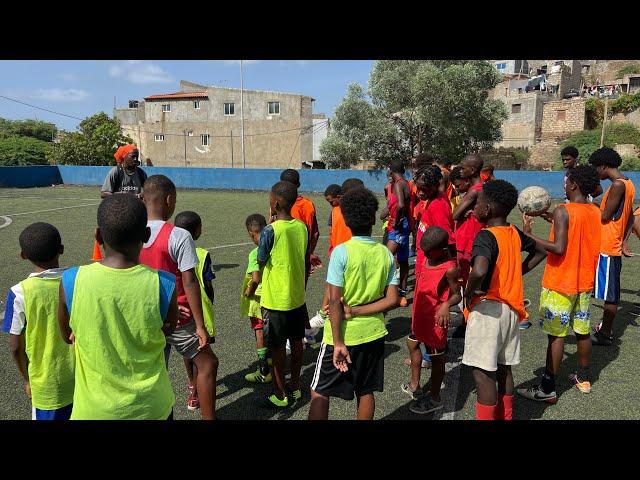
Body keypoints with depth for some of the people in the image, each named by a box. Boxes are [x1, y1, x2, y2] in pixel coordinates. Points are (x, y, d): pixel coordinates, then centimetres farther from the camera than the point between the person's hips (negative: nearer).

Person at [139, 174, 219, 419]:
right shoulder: (179, 236, -18)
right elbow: (190, 283, -18)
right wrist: (200, 325, -14)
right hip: (177, 318, -5)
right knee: (207, 364, 13)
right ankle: (208, 417, 17)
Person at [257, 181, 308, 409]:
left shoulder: (270, 231, -20)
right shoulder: (302, 227, -1)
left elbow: (261, 262, -9)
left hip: (276, 300, -6)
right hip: (298, 296, 6)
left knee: (277, 348, 7)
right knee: (296, 342, 17)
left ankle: (280, 396, 19)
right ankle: (295, 389, 31)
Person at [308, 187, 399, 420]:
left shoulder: (341, 252, -17)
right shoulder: (386, 253, -2)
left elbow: (335, 302, -19)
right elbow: (391, 299, -5)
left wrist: (338, 343, -15)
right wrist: (356, 311, -9)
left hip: (343, 336, -4)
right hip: (373, 334, 5)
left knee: (319, 393, 9)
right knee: (366, 393, 18)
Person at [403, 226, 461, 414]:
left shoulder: (449, 269, -25)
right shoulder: (429, 258, -2)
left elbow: (457, 295, -18)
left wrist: (446, 305, -38)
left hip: (435, 321, -9)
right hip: (420, 316, 9)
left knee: (436, 358, 8)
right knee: (412, 344, 24)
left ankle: (434, 398, 27)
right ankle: (414, 386, 44)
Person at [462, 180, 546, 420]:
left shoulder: (485, 236, -19)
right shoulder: (515, 233, 5)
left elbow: (479, 271, -37)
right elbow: (540, 251, 22)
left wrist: (469, 294, -20)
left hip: (487, 309, -8)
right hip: (510, 308, 8)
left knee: (483, 372, 0)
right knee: (504, 368, 19)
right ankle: (505, 417, 32)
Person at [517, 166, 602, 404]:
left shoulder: (563, 211, -18)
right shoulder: (595, 212, 5)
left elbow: (559, 248, -24)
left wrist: (528, 234, -18)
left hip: (560, 284, -7)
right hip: (585, 282, 7)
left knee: (556, 335, -2)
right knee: (582, 331, 18)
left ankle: (547, 389, 5)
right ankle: (583, 378, 33)